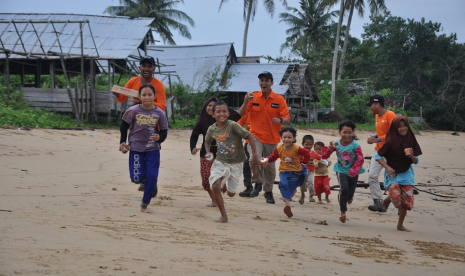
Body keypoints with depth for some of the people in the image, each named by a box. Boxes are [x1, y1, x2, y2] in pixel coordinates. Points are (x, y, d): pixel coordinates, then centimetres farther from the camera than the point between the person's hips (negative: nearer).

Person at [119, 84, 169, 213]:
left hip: (153, 149, 1)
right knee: (137, 179, -7)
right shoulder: (133, 111, -7)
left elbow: (164, 131, 1)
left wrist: (159, 137, -20)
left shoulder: (159, 113, -5)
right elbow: (124, 126, 7)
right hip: (136, 148, -1)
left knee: (152, 177, -6)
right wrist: (122, 142, 2)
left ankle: (144, 205, 10)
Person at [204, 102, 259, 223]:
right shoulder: (212, 129, -6)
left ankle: (226, 185, 48)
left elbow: (249, 136, -18)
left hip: (235, 164, -2)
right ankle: (223, 216, -4)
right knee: (215, 187, -20)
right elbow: (207, 141, 16)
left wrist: (255, 157, -20)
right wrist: (208, 153, -2)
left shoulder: (233, 125, -20)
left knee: (231, 193, 9)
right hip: (220, 162, 2)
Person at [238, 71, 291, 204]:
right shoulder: (253, 96, 0)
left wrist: (280, 120, -28)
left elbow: (287, 119, -5)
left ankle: (268, 192, 29)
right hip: (255, 135, -1)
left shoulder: (279, 99, -3)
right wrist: (246, 102, -21)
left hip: (271, 138, 1)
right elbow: (241, 114, -2)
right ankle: (258, 183, 0)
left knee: (270, 167, 9)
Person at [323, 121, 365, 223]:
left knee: (350, 192, 10)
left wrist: (353, 171, -29)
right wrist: (329, 149, -23)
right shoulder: (336, 144, -7)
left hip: (353, 172, 0)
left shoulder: (355, 145, -16)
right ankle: (343, 212, -8)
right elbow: (324, 156, -3)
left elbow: (360, 159, -20)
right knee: (344, 189, -19)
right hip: (342, 170, 0)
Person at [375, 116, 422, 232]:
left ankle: (400, 225, 17)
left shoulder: (411, 141, -2)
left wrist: (411, 156, -18)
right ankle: (388, 199, 16)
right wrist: (387, 167, -18)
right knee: (396, 197, -22)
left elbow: (416, 161, 4)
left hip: (407, 173, 3)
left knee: (407, 200, 0)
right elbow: (378, 156, -6)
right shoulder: (391, 142, -12)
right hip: (393, 173, -3)